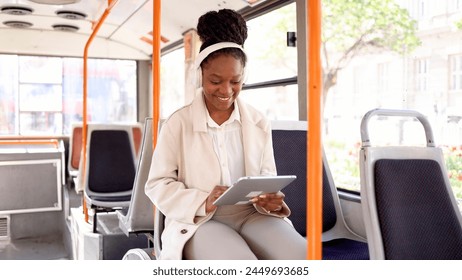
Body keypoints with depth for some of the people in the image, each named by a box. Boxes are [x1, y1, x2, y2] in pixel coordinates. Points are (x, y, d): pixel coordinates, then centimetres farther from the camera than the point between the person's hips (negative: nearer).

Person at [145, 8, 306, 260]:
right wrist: (202, 201, -18)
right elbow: (157, 184, 0)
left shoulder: (259, 123, 10)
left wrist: (269, 198, -11)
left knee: (304, 258, -26)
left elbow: (267, 174, 14)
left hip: (252, 215, 4)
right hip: (199, 221, -3)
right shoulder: (178, 123, 0)